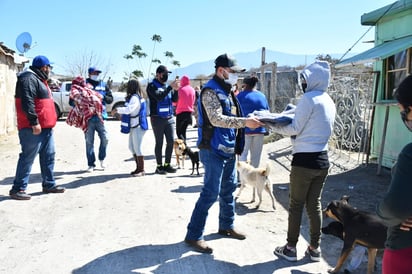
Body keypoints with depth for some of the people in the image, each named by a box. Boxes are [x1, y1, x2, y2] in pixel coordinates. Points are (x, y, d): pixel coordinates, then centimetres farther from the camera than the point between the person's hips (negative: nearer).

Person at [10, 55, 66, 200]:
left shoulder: (38, 79, 22)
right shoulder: (29, 79, -11)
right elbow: (27, 102, -22)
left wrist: (49, 122, 25)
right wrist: (34, 122, -24)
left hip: (46, 127, 10)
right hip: (33, 128, -10)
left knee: (48, 156, 12)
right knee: (28, 158, -6)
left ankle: (49, 184, 21)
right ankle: (18, 188, 1)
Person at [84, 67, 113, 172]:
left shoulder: (103, 85, 13)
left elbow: (110, 99, 11)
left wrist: (103, 97, -7)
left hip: (100, 116, 2)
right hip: (88, 117, -2)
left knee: (105, 138, -3)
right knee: (89, 141, 3)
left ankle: (102, 158, 22)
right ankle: (91, 164, 14)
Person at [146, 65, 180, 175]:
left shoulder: (167, 85, 12)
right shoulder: (152, 86, -4)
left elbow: (175, 99, 7)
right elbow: (159, 96, -21)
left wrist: (176, 90, -11)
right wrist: (170, 87, -24)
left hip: (169, 117, 5)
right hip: (157, 118, -5)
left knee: (171, 141, 4)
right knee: (159, 143, 2)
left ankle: (167, 164, 16)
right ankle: (159, 166, 10)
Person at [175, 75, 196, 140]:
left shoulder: (180, 89, -11)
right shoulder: (192, 90, 2)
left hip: (181, 112, -5)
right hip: (189, 112, 5)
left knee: (179, 132, -2)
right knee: (183, 130, 18)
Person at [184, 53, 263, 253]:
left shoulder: (227, 91, 15)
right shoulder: (211, 91, -14)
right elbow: (216, 119, -26)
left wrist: (249, 121, 7)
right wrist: (244, 122, -29)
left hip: (228, 149, 9)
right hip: (214, 150, -9)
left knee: (228, 189, 17)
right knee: (210, 193, -7)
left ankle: (226, 226, 34)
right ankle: (193, 235, 4)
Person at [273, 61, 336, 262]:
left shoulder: (309, 98, -13)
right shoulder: (329, 101, 11)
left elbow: (294, 129, -12)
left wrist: (274, 126, 3)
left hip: (304, 160, -7)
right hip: (322, 159, 7)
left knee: (296, 205, 5)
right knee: (314, 204, 15)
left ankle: (291, 248, 17)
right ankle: (315, 248, 23)